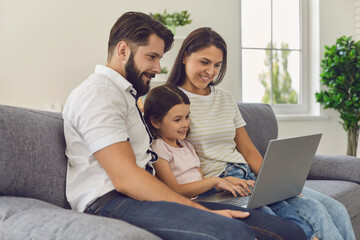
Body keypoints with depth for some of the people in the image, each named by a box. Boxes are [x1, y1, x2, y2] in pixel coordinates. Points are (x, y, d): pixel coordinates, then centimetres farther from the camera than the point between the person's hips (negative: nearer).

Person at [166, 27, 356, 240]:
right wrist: (219, 182, -22)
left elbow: (248, 151, 16)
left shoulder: (226, 98, 18)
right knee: (314, 212, -22)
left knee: (336, 210, -8)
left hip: (250, 177, 7)